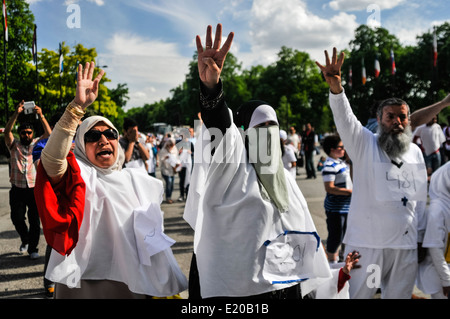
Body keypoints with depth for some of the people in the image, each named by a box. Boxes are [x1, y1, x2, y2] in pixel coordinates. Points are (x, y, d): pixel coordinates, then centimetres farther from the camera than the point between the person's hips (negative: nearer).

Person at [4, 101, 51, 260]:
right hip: (17, 189, 1)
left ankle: (33, 248, 11)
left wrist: (41, 116, -20)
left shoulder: (37, 144, 8)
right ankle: (25, 240, 32)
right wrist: (16, 114, -22)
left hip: (34, 188, -1)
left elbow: (49, 133, -8)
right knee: (17, 218, 4)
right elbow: (7, 131, -9)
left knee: (35, 221, -1)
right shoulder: (14, 145, 8)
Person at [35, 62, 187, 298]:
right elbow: (51, 158, -28)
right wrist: (78, 106, -35)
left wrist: (162, 288, 11)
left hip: (132, 285, 4)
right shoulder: (78, 177, -5)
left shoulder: (138, 181, 7)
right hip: (83, 285, -3)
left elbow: (153, 236, 12)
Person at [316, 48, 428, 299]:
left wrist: (421, 238, 13)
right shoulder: (365, 144, 0)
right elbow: (345, 118, -18)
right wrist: (336, 88, -37)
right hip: (367, 242, -4)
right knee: (357, 294, 1)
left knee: (399, 295, 13)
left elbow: (421, 198, 16)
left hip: (406, 245, 4)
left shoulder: (416, 152, 13)